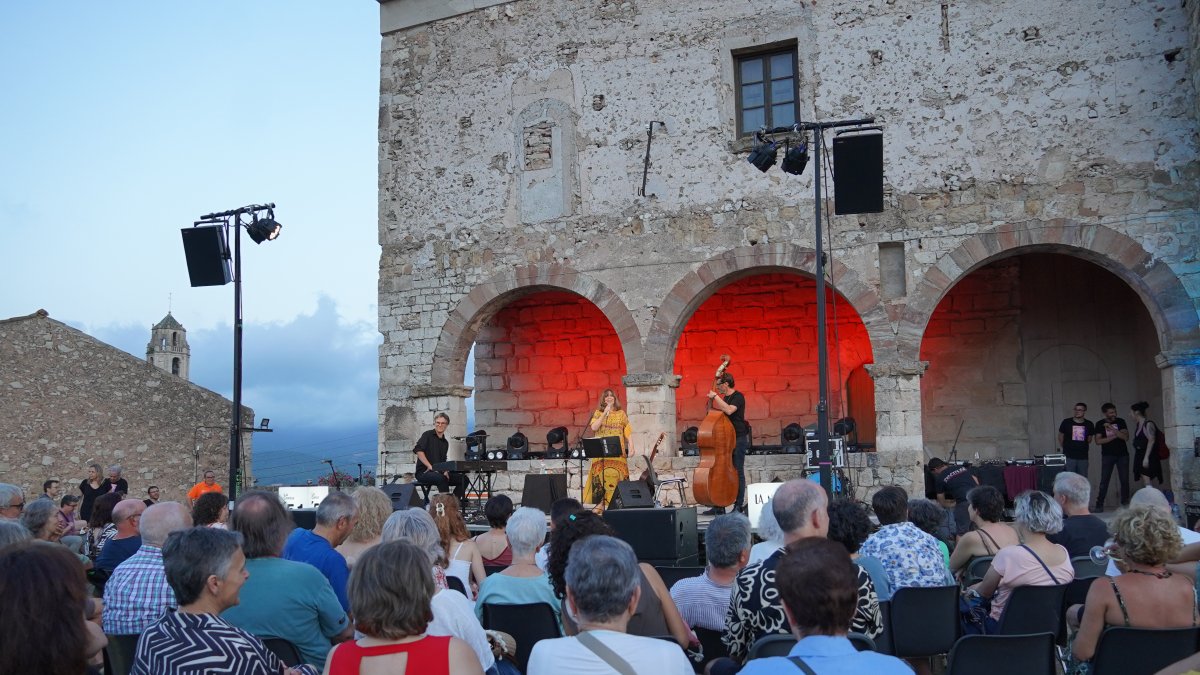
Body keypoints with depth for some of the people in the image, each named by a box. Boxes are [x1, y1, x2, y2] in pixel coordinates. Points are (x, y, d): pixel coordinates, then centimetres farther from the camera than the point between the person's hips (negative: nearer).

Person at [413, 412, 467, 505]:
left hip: (439, 472, 7)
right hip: (424, 472, -7)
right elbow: (417, 450, -17)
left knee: (463, 478, -5)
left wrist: (445, 471, 1)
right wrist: (430, 466, -21)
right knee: (441, 478, -37)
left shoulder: (445, 443, 18)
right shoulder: (428, 435, -2)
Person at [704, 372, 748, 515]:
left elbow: (729, 410, -28)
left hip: (738, 439, -9)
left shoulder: (738, 396, -11)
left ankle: (739, 505, 2)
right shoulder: (724, 398, 15)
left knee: (737, 472, -4)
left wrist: (715, 397, -21)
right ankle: (719, 506, 12)